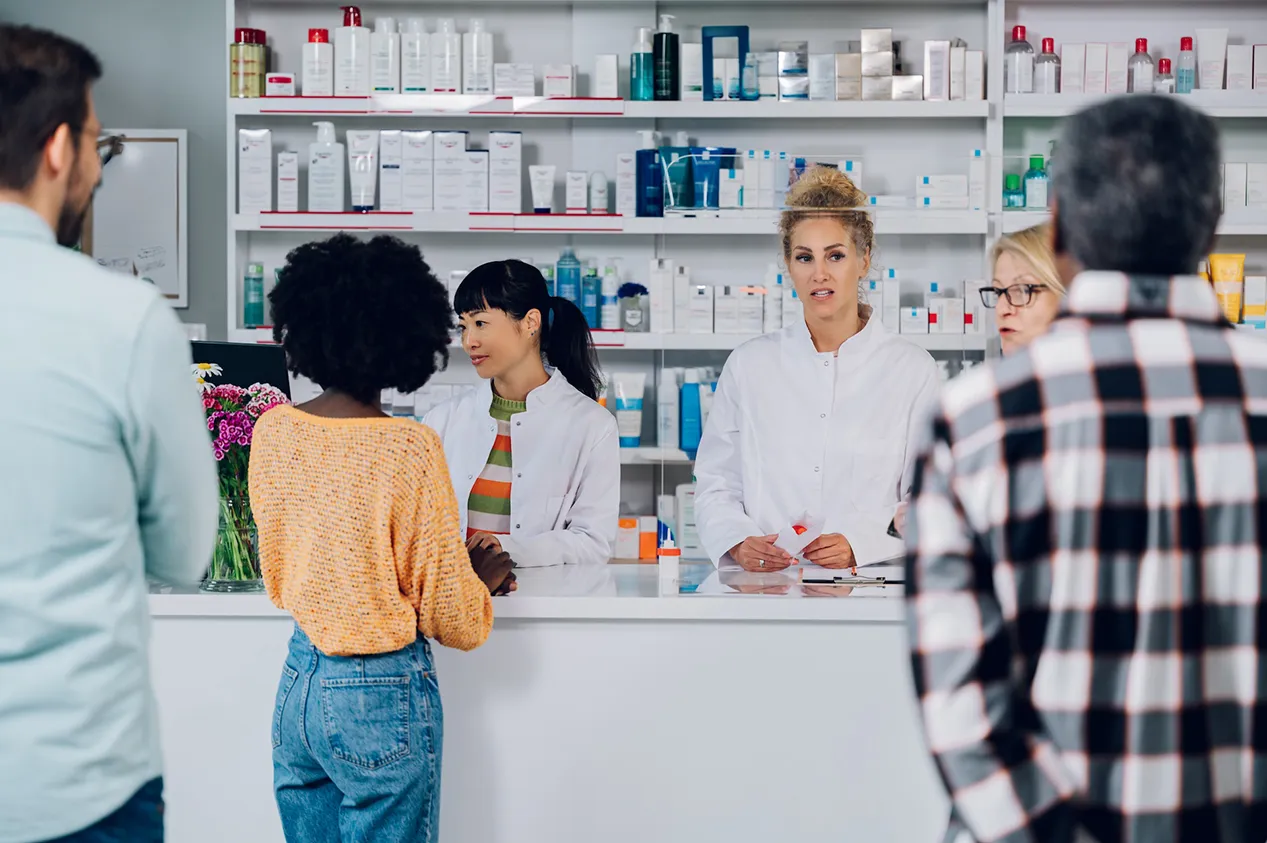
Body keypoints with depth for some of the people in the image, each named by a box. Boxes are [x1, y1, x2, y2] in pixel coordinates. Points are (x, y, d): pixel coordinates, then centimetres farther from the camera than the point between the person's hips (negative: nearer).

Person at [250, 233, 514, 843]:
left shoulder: (272, 431, 0)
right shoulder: (410, 449, -17)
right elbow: (456, 621, -11)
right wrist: (482, 581, 12)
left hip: (297, 683, 6)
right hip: (383, 694, -6)